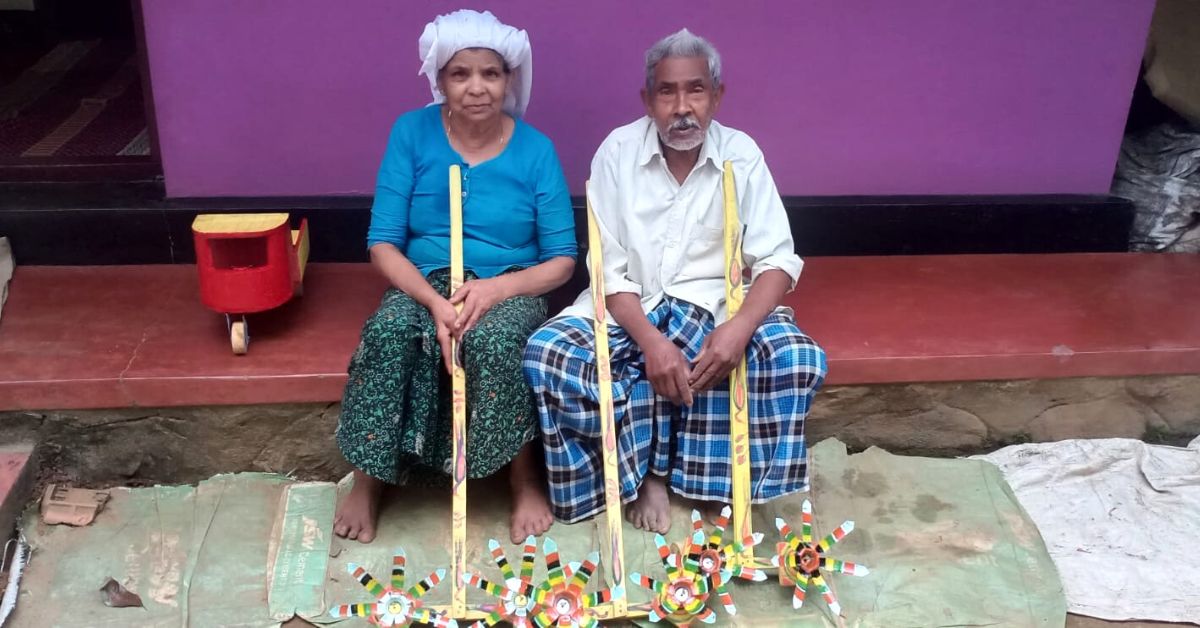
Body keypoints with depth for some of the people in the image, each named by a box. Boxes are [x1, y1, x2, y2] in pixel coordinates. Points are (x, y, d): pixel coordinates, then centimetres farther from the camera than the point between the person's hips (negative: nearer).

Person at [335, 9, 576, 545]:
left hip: (508, 289, -1)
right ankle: (369, 479, -12)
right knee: (389, 331, -33)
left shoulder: (535, 149, -3)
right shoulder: (412, 133, -3)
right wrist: (436, 301, -24)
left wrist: (497, 288, -22)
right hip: (424, 284, 1)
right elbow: (383, 243, -6)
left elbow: (562, 260, -3)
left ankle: (526, 480, -12)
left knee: (493, 339, -35)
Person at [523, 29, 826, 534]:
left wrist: (739, 327, -29)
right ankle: (642, 471, -8)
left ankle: (715, 474, -4)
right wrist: (651, 341, -26)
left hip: (715, 308, 1)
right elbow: (609, 269, -9)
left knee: (801, 358, -27)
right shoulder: (617, 151, -5)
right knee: (545, 353, -28)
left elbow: (776, 260, -8)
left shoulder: (741, 154, -3)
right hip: (628, 310, 0)